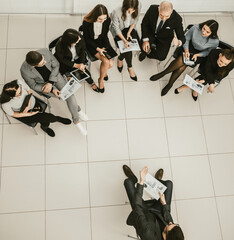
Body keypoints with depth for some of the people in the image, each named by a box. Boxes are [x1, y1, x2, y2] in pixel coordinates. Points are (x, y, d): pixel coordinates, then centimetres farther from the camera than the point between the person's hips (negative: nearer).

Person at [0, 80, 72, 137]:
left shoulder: (18, 83, -29)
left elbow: (28, 90, -8)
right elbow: (12, 114, -13)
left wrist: (28, 106, -19)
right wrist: (28, 114, -20)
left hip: (32, 103, 3)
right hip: (23, 114, -3)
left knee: (45, 123, -13)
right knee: (45, 117, -23)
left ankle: (44, 127, 23)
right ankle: (57, 118, 11)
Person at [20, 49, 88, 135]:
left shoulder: (45, 52, -31)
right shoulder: (25, 71, -33)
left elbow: (56, 65, -12)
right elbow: (33, 86, -16)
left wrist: (50, 83, -22)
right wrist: (52, 90, -24)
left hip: (54, 75, 2)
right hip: (42, 84, -2)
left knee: (70, 95, -12)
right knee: (66, 96, -11)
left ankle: (76, 120, 9)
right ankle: (78, 110, 20)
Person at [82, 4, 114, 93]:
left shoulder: (107, 20, -16)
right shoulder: (87, 22, -25)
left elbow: (105, 35, 0)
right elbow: (87, 39, -13)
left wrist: (106, 48, -12)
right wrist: (98, 49, -21)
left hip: (102, 41, 4)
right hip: (91, 43, -3)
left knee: (111, 63, -16)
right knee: (106, 61, -24)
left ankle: (104, 69, 22)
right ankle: (101, 79, 3)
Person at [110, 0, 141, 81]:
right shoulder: (116, 12, -35)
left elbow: (135, 20, -7)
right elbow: (116, 29, -23)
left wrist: (129, 32, -15)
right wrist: (124, 40, -32)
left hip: (130, 28, 4)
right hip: (119, 31, -4)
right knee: (127, 46, -21)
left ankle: (120, 58, 8)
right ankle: (130, 67, 7)